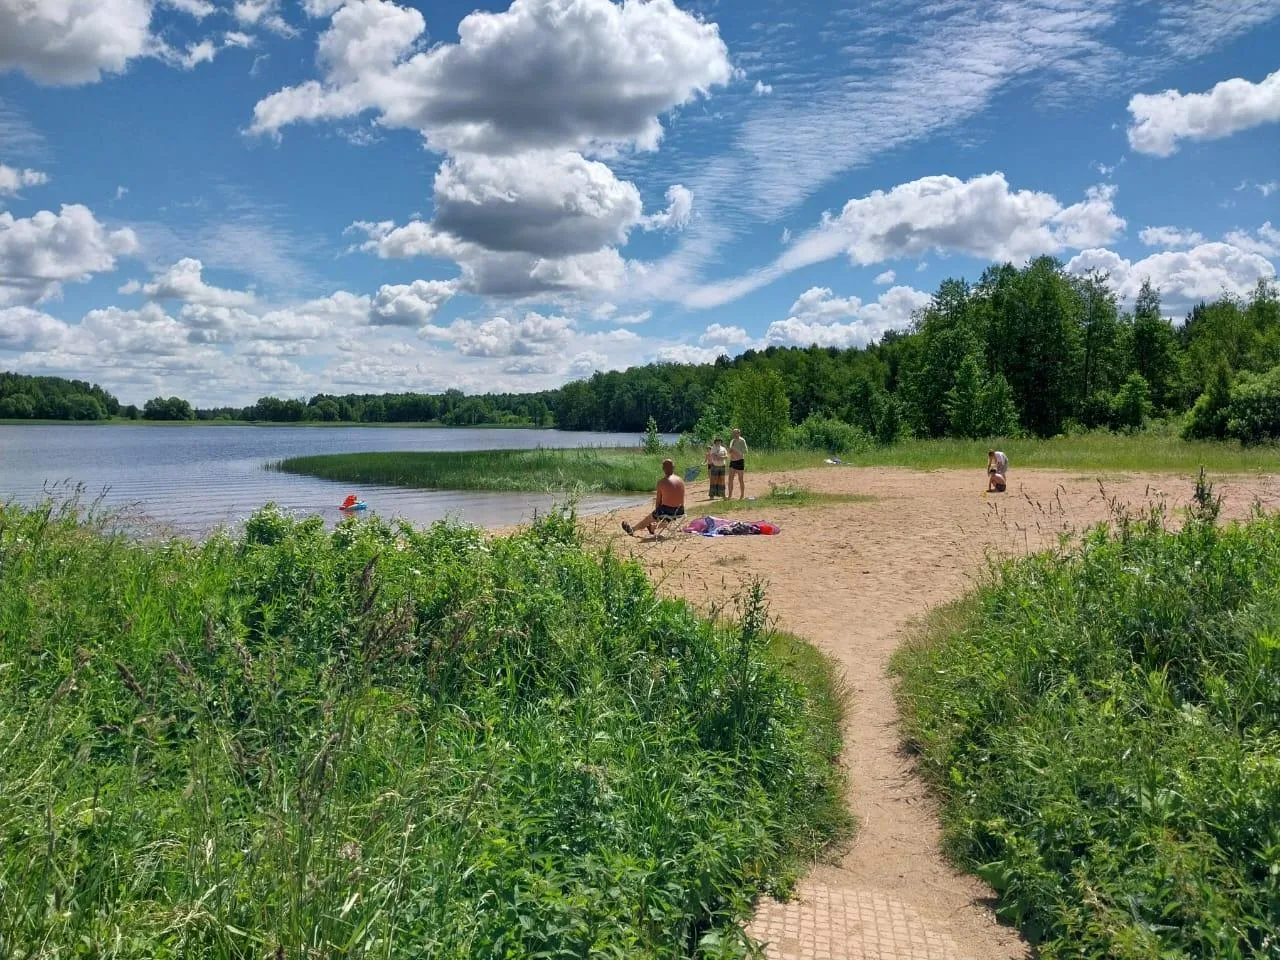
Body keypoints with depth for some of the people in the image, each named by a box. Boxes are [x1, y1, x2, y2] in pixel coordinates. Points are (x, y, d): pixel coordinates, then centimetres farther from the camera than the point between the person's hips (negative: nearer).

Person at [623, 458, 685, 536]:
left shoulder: (661, 482, -12)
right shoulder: (681, 481, 3)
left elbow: (658, 501, -5)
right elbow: (681, 501, 9)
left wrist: (657, 512, 11)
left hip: (667, 512, -4)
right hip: (680, 512, 4)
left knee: (649, 518, 24)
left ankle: (632, 530, 47)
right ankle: (652, 528, 63)